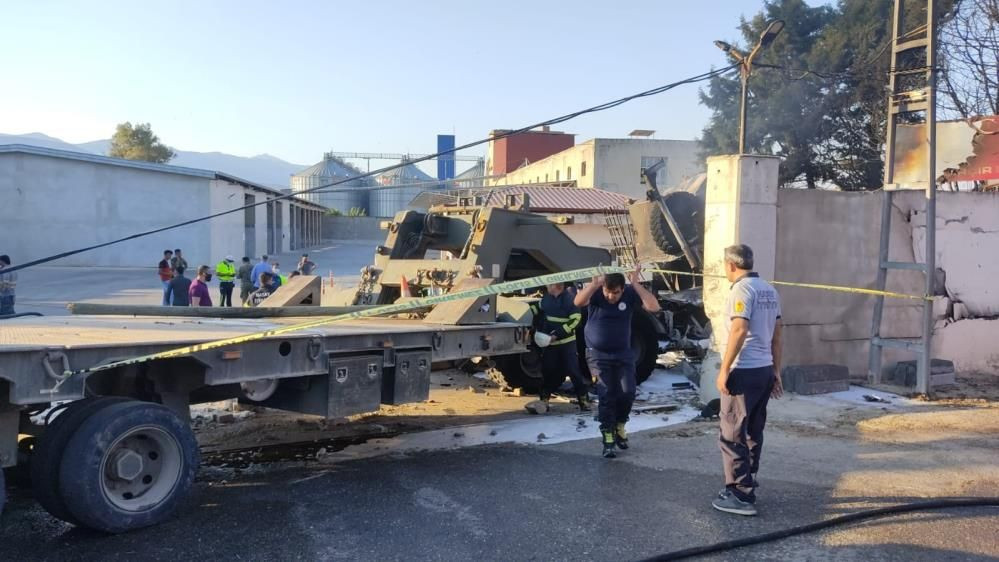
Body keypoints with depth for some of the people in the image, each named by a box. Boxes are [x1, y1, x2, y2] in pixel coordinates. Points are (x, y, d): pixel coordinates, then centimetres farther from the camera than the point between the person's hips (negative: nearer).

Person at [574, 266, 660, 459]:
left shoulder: (630, 293, -12)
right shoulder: (596, 293, -15)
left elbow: (654, 307, -25)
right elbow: (578, 302, -36)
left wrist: (636, 284, -30)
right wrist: (595, 282, -46)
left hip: (623, 354, 2)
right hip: (598, 355, -2)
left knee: (627, 393, -4)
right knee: (606, 395, -7)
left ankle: (620, 425, 24)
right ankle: (608, 437, 4)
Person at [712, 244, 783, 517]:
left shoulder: (742, 289, -13)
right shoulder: (769, 290, 14)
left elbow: (739, 330, -23)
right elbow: (776, 334, 16)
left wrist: (724, 369, -19)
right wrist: (776, 371, 20)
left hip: (744, 371, -9)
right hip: (764, 370, 9)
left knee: (732, 435, -3)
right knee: (753, 433, 15)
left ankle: (741, 496, -2)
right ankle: (746, 487, 23)